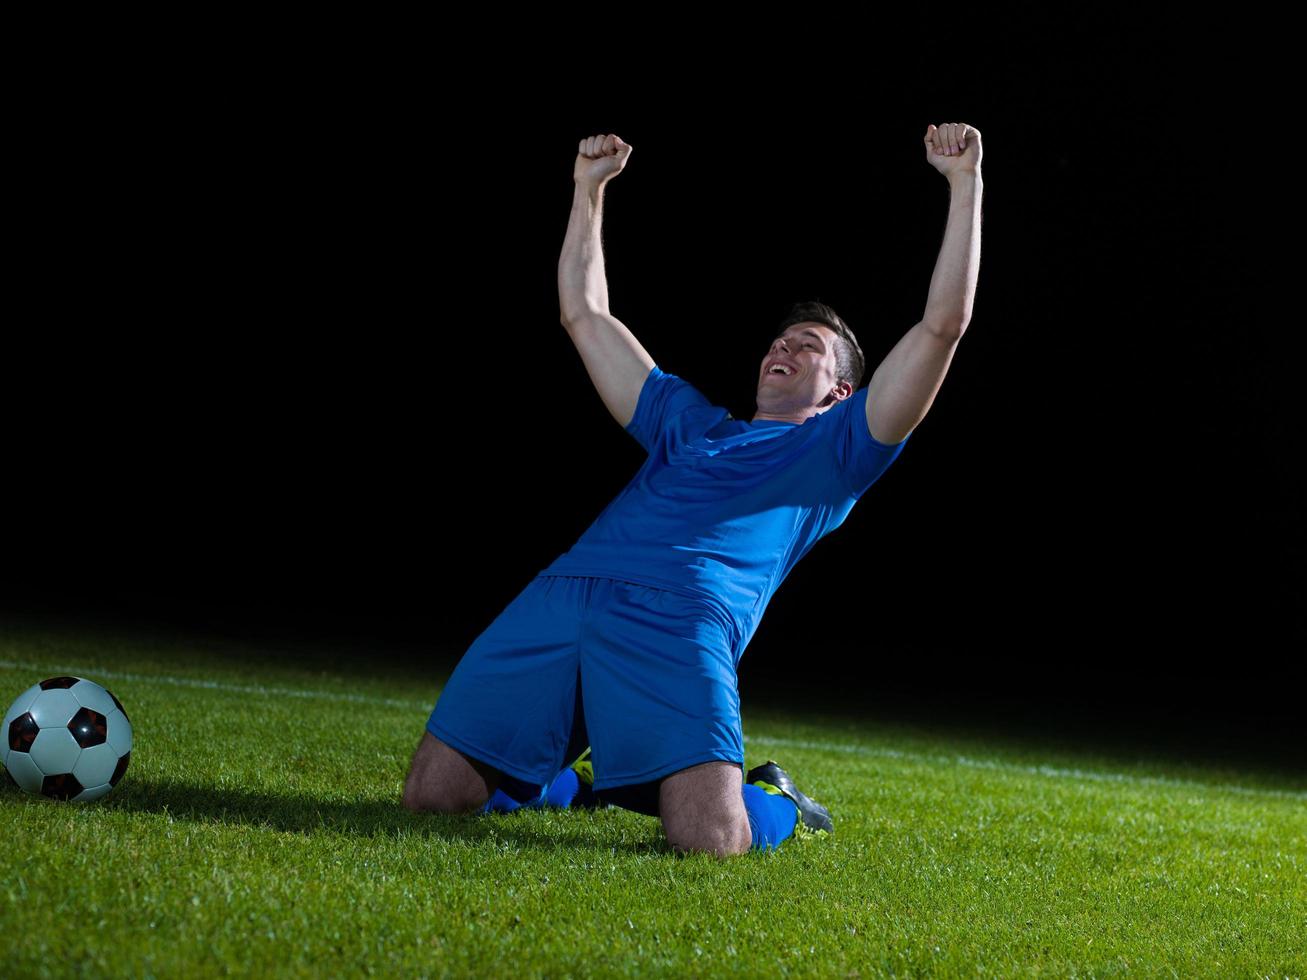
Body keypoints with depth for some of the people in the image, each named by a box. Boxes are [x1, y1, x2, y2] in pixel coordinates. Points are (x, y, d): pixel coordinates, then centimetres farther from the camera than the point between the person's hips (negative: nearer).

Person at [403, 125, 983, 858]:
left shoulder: (837, 448, 23)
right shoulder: (691, 423, 36)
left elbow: (943, 326, 16)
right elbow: (586, 317, 43)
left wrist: (965, 185, 16)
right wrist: (589, 191, 43)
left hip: (678, 622, -5)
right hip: (560, 598, 5)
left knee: (711, 838, -26)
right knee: (433, 793, -4)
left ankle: (775, 805, 11)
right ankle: (584, 780, 24)